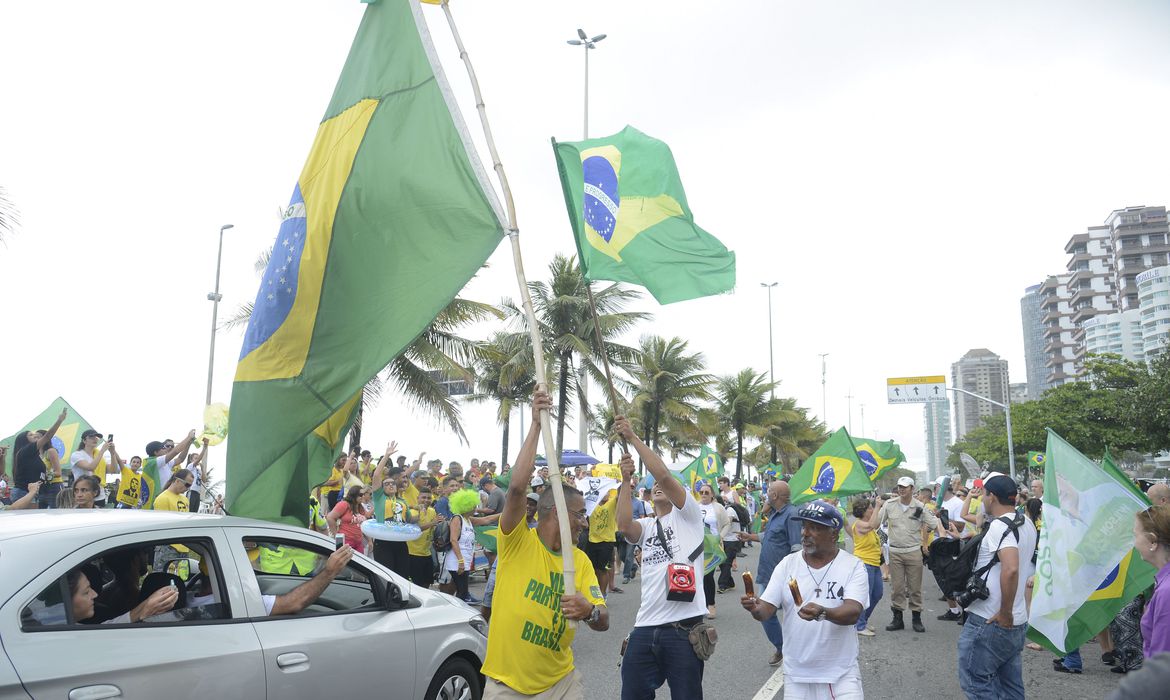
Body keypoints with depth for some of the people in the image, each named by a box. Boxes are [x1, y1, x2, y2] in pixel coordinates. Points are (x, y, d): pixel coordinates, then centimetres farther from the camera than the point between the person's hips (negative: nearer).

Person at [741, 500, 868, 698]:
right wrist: (756, 609, -25)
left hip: (841, 673, -2)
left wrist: (822, 613, -39)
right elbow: (767, 608, -2)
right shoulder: (787, 564, 0)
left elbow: (853, 613, -20)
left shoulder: (853, 566, -7)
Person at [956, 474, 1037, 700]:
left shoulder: (1000, 526, -20)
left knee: (975, 681, 0)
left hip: (989, 621, -9)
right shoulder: (1027, 524, 9)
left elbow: (1011, 569, -34)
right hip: (1018, 622, 9)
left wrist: (1005, 613, -25)